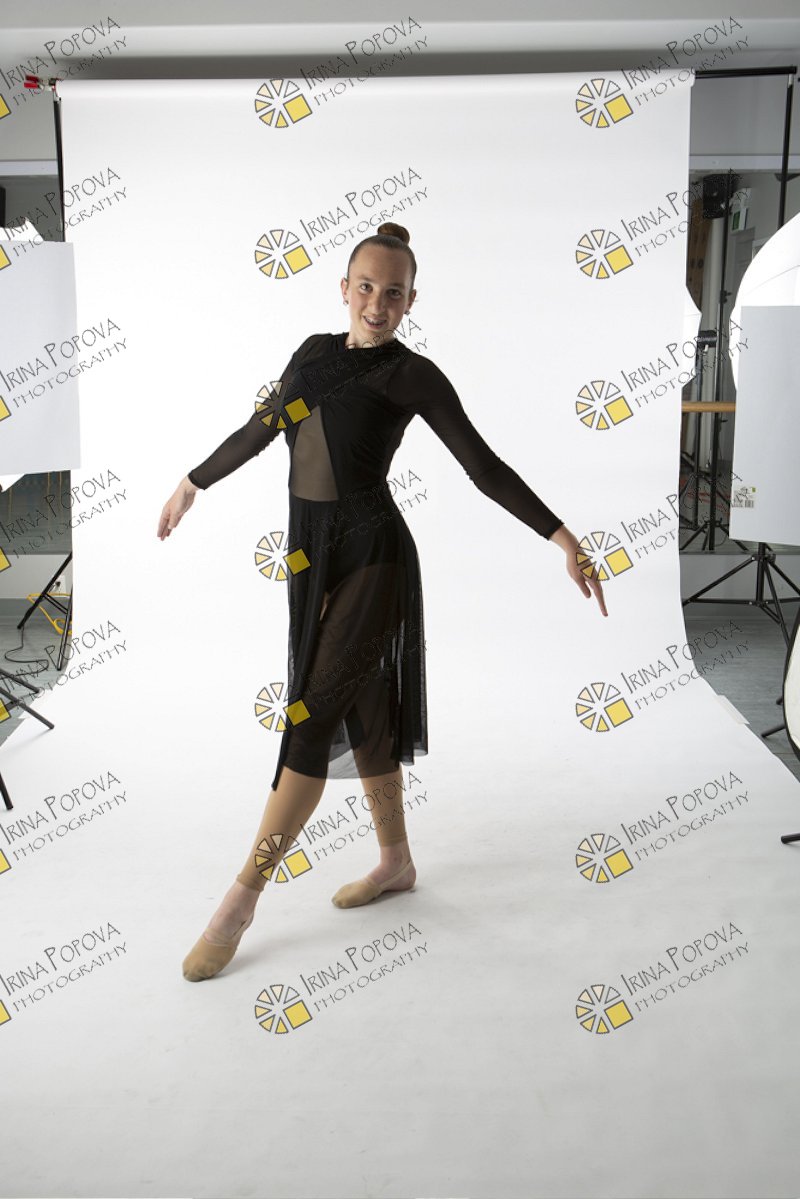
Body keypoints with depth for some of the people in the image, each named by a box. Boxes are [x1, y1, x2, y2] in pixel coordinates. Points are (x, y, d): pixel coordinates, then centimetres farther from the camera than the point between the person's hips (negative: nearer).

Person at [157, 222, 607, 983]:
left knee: (314, 716, -7)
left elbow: (485, 468, -7)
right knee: (360, 709, 14)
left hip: (371, 555, -6)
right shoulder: (315, 352, 11)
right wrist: (193, 483, 30)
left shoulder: (413, 375, -5)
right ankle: (397, 861, 31)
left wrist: (562, 537, -14)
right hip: (310, 551, 6)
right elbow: (259, 429, 22)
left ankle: (242, 899, 3)